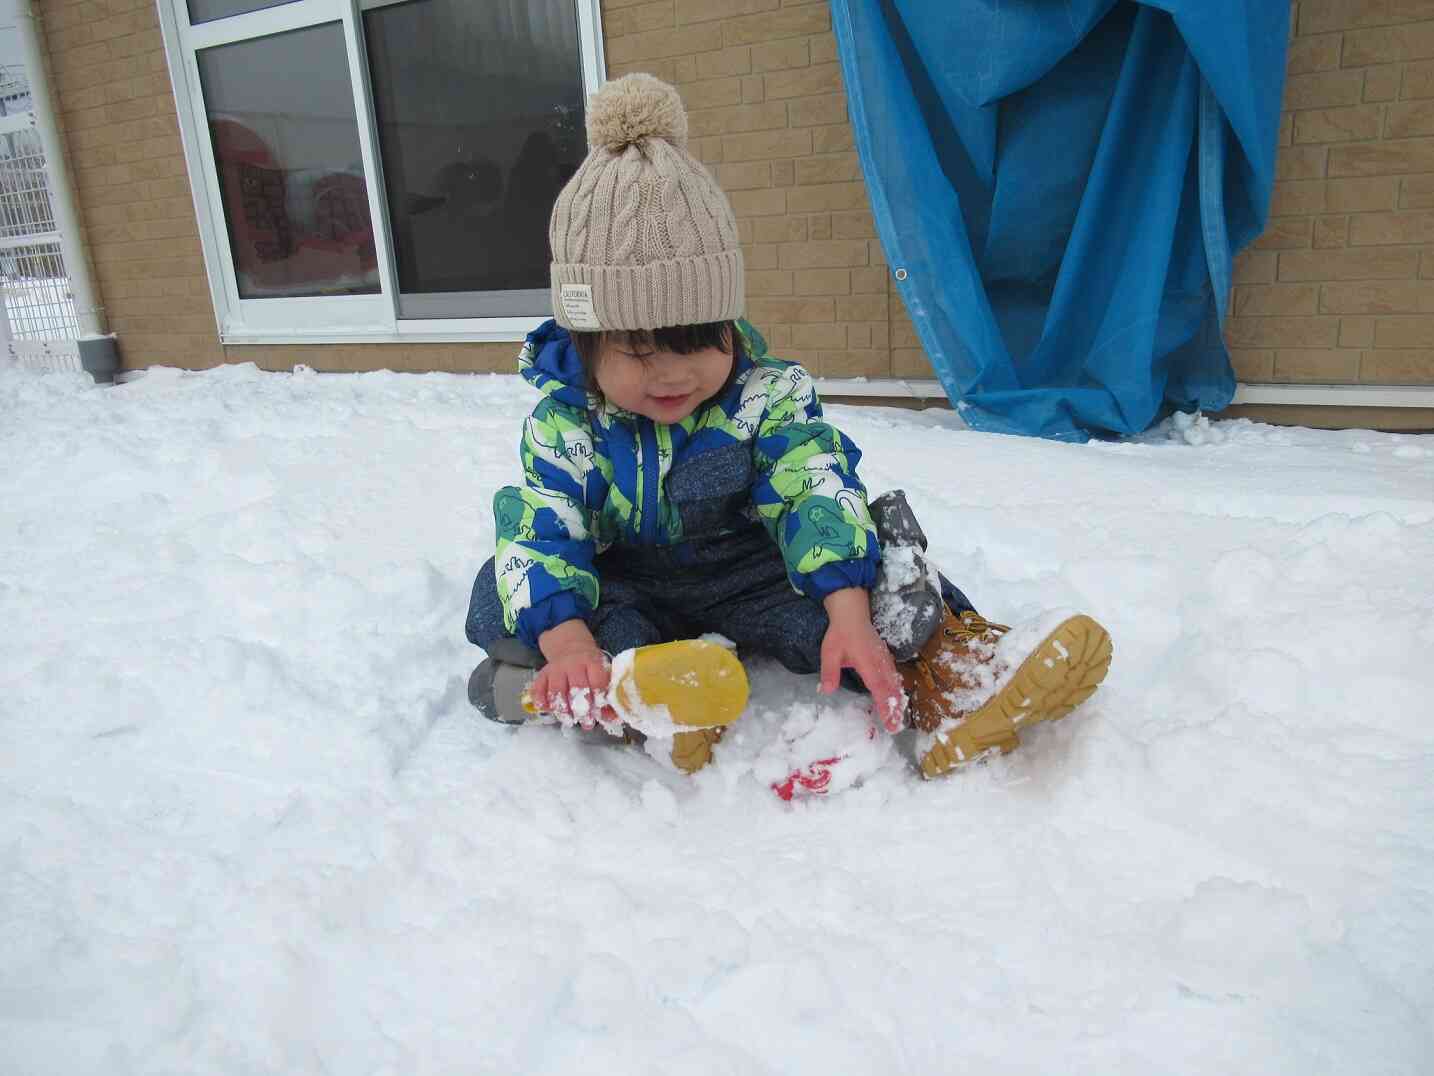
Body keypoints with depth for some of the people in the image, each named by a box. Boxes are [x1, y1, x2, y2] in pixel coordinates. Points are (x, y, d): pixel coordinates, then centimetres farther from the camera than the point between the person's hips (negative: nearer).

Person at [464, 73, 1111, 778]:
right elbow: (542, 529, -22)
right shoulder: (565, 421, -13)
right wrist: (566, 640, -42)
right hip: (625, 581, 1)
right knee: (503, 599, -26)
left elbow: (816, 492, -22)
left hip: (744, 568, 0)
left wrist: (850, 616, -38)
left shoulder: (766, 395, -13)